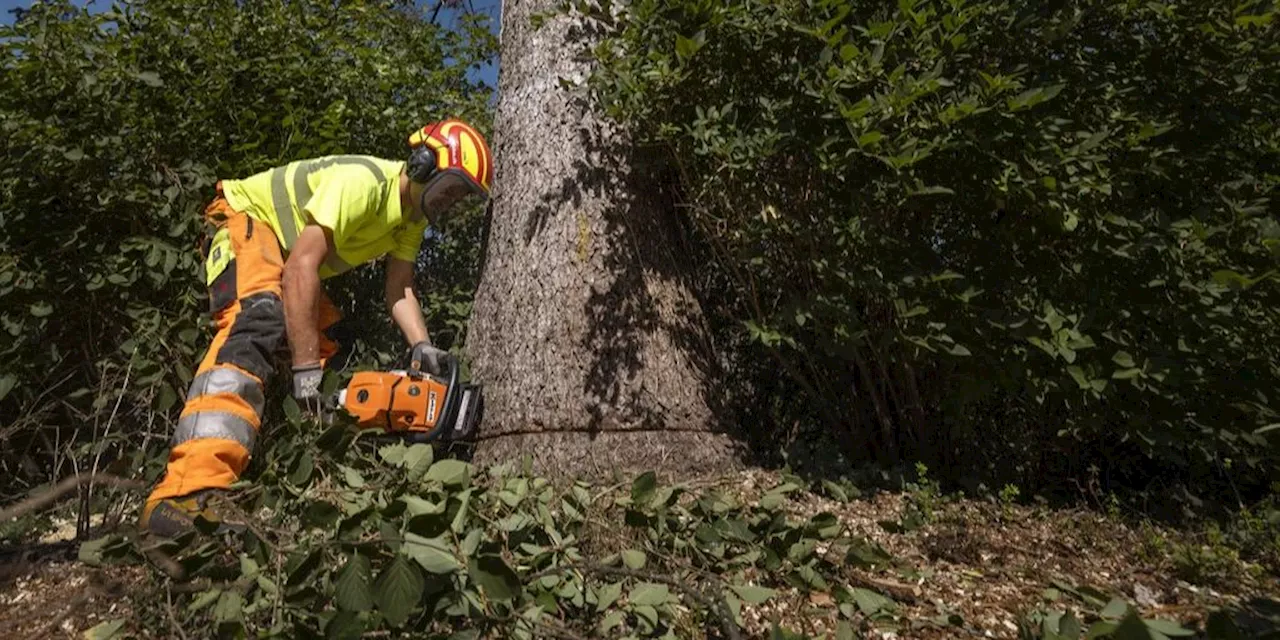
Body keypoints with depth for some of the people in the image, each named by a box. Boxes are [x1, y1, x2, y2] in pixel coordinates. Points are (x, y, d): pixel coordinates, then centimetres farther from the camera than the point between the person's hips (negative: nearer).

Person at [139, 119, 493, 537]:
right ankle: (185, 498, -47)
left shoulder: (413, 215, -2)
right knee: (259, 324, -34)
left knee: (330, 351, 4)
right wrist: (304, 366, -37)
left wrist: (422, 347, -25)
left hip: (287, 256, 10)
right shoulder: (362, 181, -30)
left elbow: (400, 291, -6)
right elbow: (303, 264, -36)